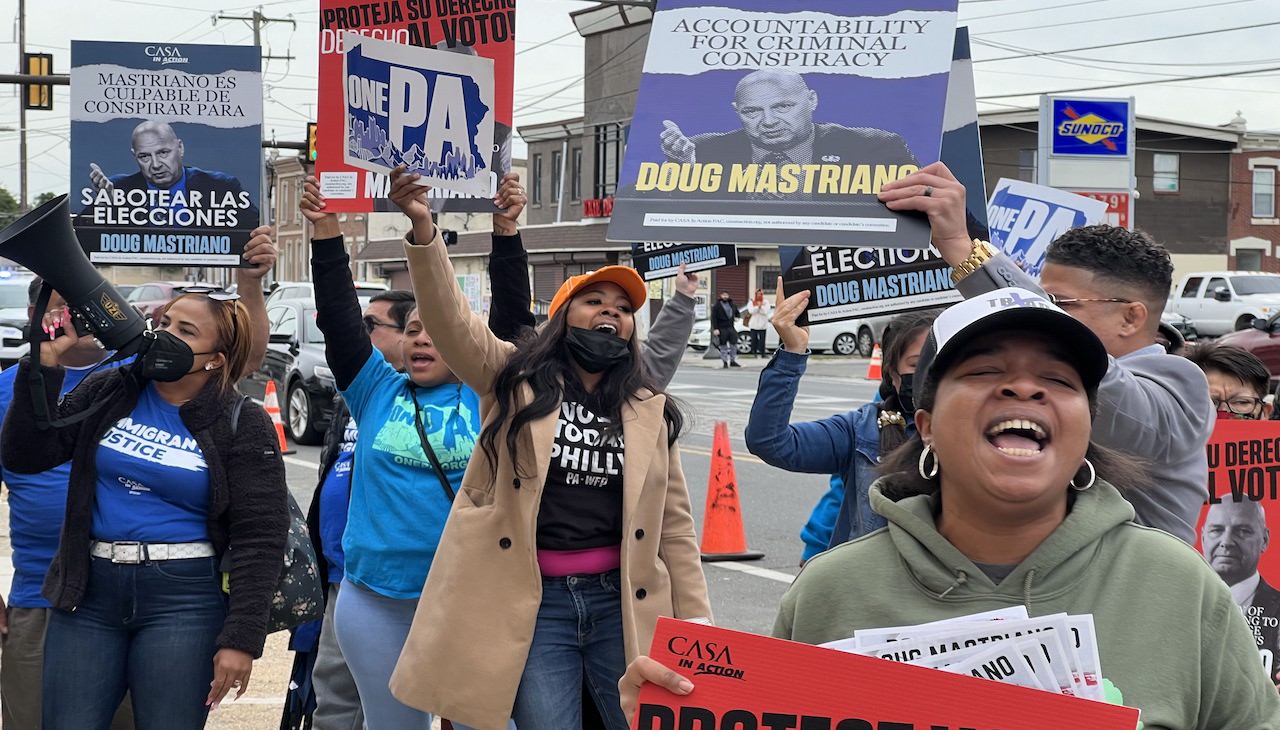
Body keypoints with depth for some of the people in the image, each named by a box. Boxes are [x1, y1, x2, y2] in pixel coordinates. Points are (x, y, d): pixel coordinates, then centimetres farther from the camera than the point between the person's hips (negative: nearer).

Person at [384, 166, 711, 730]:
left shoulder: (651, 412, 11)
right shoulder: (515, 380, 6)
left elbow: (674, 528, 11)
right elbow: (451, 320, -10)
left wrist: (698, 630, 6)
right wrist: (423, 230, -26)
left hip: (621, 601, 2)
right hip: (530, 601, -2)